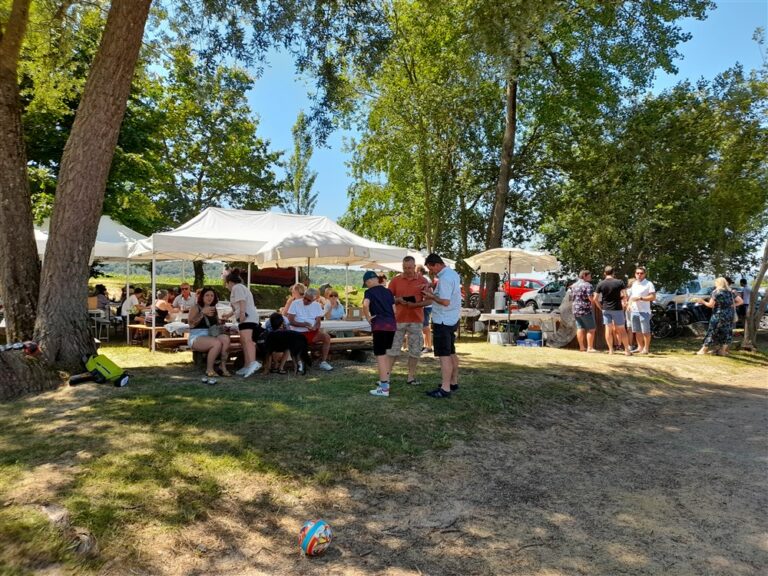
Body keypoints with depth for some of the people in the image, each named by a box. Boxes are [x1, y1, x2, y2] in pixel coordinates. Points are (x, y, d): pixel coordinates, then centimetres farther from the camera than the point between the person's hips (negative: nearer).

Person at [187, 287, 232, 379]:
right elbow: (192, 324, -15)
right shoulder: (196, 307, 1)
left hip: (211, 336, 5)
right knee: (217, 343, -34)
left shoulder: (213, 309, 17)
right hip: (196, 338, -5)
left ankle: (223, 367, -25)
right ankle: (209, 370, -19)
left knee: (226, 338, -27)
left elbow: (217, 325, 29)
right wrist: (202, 313, -26)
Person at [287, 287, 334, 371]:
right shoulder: (295, 303, 0)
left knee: (326, 336, -23)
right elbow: (290, 321, -6)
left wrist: (315, 327, -20)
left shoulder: (317, 306, 11)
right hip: (298, 333, -3)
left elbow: (318, 321, 4)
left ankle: (323, 362, -14)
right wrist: (304, 324, -19)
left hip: (312, 332, 3)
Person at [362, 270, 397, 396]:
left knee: (380, 355, -3)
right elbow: (394, 309, 13)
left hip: (379, 325, -6)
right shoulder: (388, 291, 15)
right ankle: (385, 380, 32)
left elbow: (365, 305, -21)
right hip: (391, 324, 6)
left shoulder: (369, 292, -2)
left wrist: (368, 318, -9)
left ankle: (384, 388, -4)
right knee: (387, 353, 22)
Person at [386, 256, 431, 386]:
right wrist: (398, 300, -15)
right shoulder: (395, 280, 4)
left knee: (415, 349, 4)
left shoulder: (423, 281, 2)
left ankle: (411, 377, 14)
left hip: (416, 320, 0)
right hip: (399, 319, 0)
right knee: (393, 347, 2)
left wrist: (416, 304, -17)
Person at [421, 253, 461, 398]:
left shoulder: (444, 278, -20)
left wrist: (432, 297, -12)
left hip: (443, 321, -10)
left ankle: (445, 389, -5)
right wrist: (433, 295, 8)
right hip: (452, 319, 10)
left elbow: (445, 301, -27)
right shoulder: (453, 274, 12)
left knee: (444, 355, -7)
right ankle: (453, 382, 28)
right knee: (451, 353, 18)